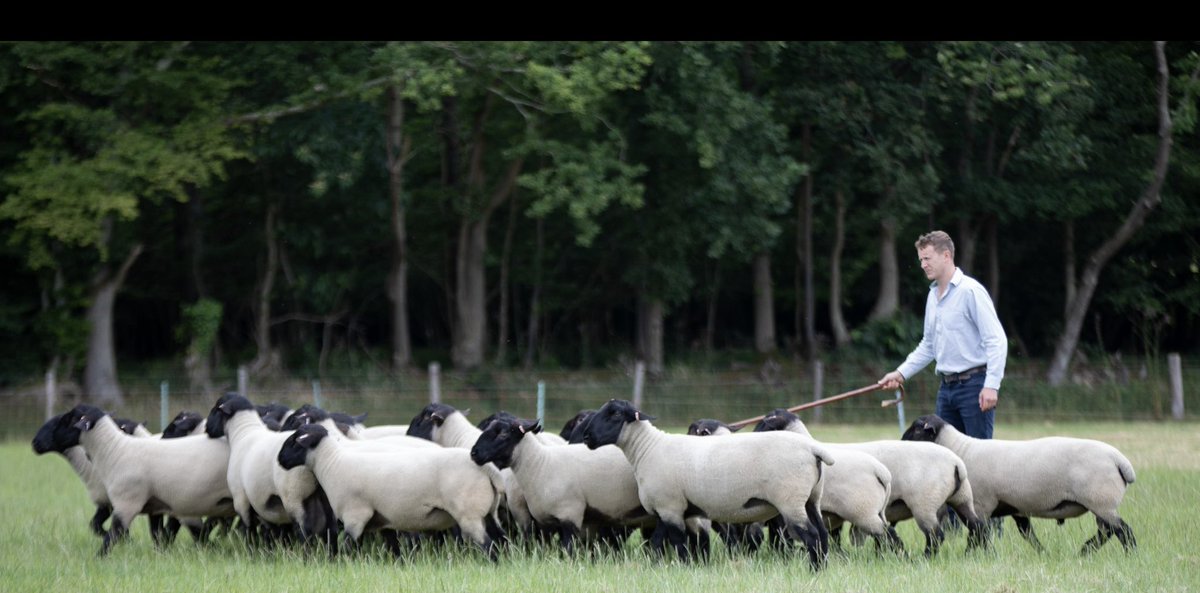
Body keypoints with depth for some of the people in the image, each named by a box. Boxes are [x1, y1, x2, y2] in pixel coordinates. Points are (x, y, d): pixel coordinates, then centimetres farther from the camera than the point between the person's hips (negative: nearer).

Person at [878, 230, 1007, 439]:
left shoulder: (971, 291, -11)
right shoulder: (933, 295, 15)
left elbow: (996, 340, -15)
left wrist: (991, 385, -22)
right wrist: (901, 373, 16)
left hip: (974, 384, -8)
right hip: (947, 387, 8)